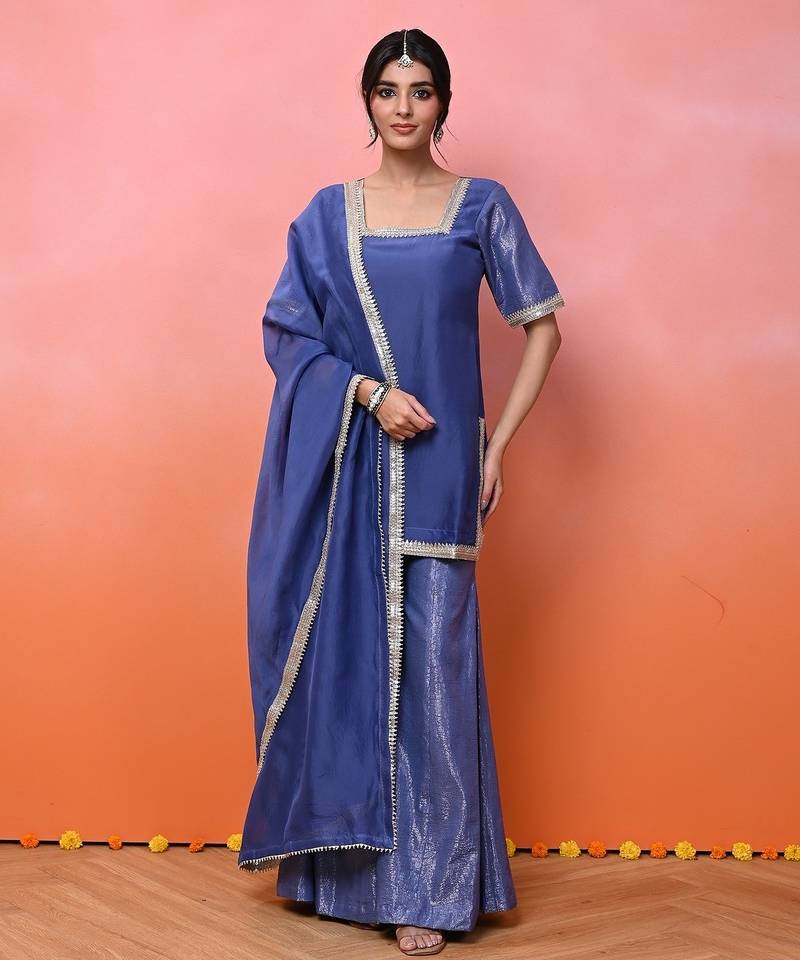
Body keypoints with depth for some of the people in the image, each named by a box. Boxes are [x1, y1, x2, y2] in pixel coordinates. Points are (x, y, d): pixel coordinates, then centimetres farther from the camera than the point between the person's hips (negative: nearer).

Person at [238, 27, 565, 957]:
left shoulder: (482, 206, 4)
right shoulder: (329, 212, 8)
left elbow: (543, 325, 6)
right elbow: (286, 329, 3)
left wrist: (498, 442, -1)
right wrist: (370, 394, -12)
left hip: (435, 466, -2)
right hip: (343, 461, 2)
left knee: (430, 659, -3)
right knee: (343, 645, 4)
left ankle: (426, 884, 5)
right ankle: (348, 861, 18)